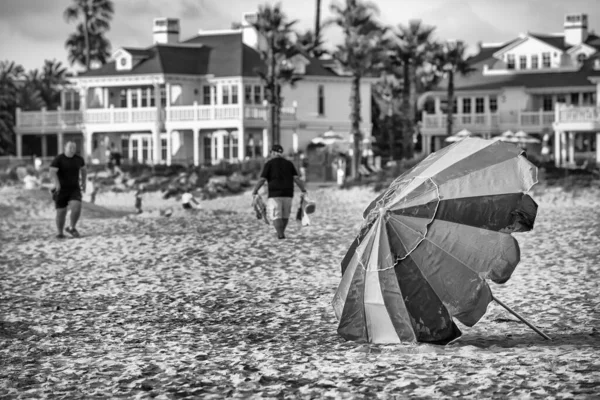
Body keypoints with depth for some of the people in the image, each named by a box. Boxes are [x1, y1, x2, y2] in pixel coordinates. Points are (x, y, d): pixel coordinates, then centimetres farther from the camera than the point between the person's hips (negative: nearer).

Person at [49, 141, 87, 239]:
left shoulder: (78, 159, 3)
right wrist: (57, 183, -40)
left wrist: (83, 183, 16)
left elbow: (83, 170, 22)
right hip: (61, 190, -2)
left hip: (74, 189, 2)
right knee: (61, 212, -1)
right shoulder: (58, 159, -11)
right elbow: (52, 172, -24)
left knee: (77, 207, -20)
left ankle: (71, 228, 0)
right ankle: (60, 233, 20)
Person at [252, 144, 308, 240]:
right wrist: (303, 190, 2)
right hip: (287, 194, 4)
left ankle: (281, 235, -21)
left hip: (274, 194, -4)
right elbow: (296, 178, 0)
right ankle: (281, 233, 29)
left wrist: (254, 191, 3)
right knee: (285, 215, 19)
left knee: (276, 216, -5)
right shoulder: (289, 163, 11)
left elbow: (262, 180, -5)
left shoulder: (269, 164, 0)